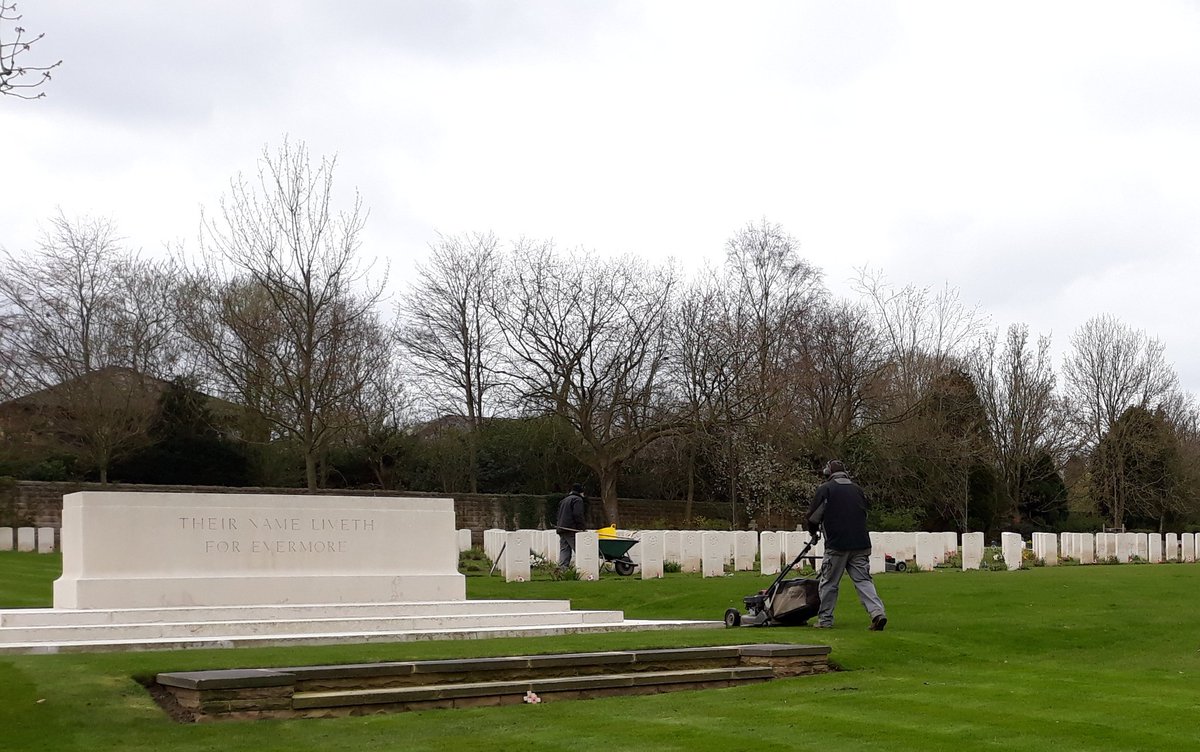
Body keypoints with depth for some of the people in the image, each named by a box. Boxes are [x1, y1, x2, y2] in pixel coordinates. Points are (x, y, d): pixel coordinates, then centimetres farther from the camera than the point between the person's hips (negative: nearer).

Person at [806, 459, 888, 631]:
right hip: (861, 544, 4)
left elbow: (813, 516, 3)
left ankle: (825, 620, 13)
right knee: (863, 580, 5)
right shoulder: (857, 489, 15)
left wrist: (814, 532, 23)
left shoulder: (825, 489, 0)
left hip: (837, 545, -4)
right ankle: (878, 612, -13)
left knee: (828, 583, 7)